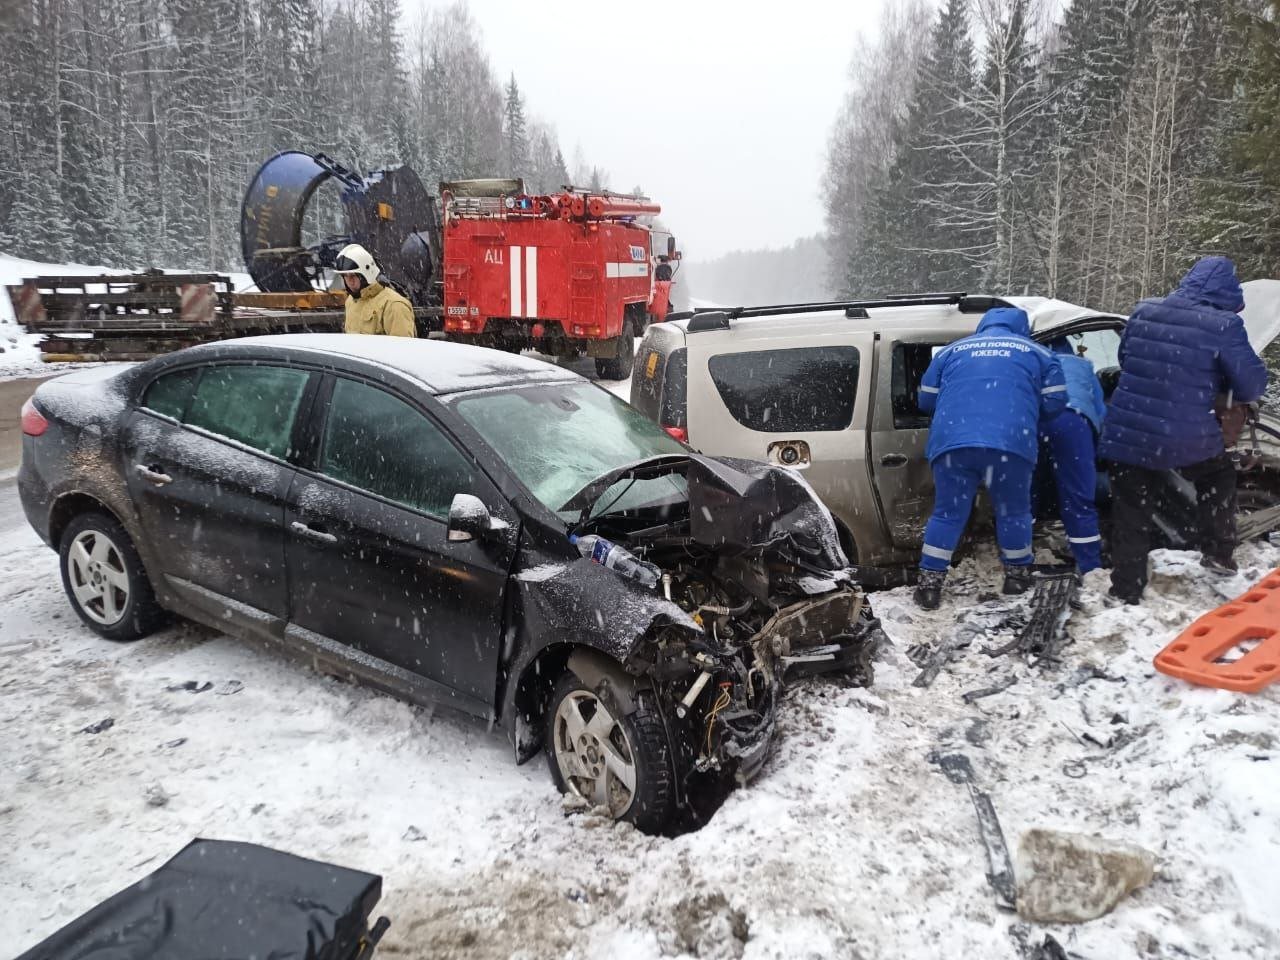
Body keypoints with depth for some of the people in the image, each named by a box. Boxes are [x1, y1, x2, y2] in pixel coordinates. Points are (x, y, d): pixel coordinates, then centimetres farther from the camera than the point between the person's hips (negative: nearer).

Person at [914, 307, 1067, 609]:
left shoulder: (951, 351, 25)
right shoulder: (1037, 353, 22)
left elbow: (926, 400, 26)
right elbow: (1055, 402, 17)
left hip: (951, 442, 1)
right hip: (1010, 443, -1)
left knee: (948, 513, 11)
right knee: (1013, 512, 18)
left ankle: (929, 583, 10)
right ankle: (1017, 575, 31)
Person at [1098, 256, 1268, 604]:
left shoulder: (1143, 312, 3)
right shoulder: (1223, 325, -10)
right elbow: (1253, 385, -2)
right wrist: (1217, 383, 19)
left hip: (1126, 434, 3)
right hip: (1186, 438, -2)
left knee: (1130, 519, 12)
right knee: (1220, 477, 29)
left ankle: (1126, 593, 15)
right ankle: (1219, 554, 31)